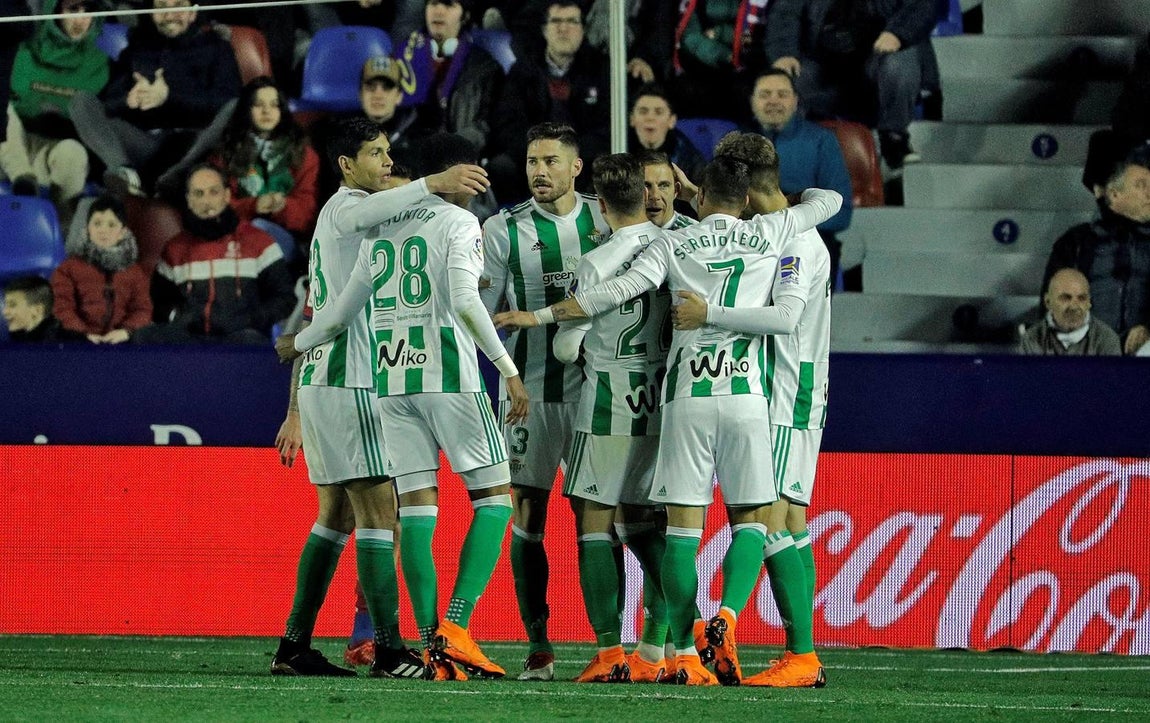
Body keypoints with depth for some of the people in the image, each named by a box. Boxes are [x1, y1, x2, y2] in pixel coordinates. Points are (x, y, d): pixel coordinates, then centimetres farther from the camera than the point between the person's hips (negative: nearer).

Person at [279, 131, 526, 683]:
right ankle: (455, 628, -13)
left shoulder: (381, 230, 16)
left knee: (415, 506, 3)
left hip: (390, 382, 6)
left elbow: (343, 311, 20)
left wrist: (300, 344, 39)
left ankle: (432, 645, -2)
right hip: (449, 377, -6)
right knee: (494, 496, 1)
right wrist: (508, 369, -16)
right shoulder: (458, 222, -2)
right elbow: (465, 302, -16)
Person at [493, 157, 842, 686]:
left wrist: (541, 316, 3)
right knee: (749, 518, 8)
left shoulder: (674, 244, 7)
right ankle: (727, 617, -16)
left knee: (683, 524, 1)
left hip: (686, 393, 0)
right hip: (746, 392, 0)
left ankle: (685, 654, -4)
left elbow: (620, 289, -2)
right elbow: (829, 200, 21)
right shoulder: (767, 235, 9)